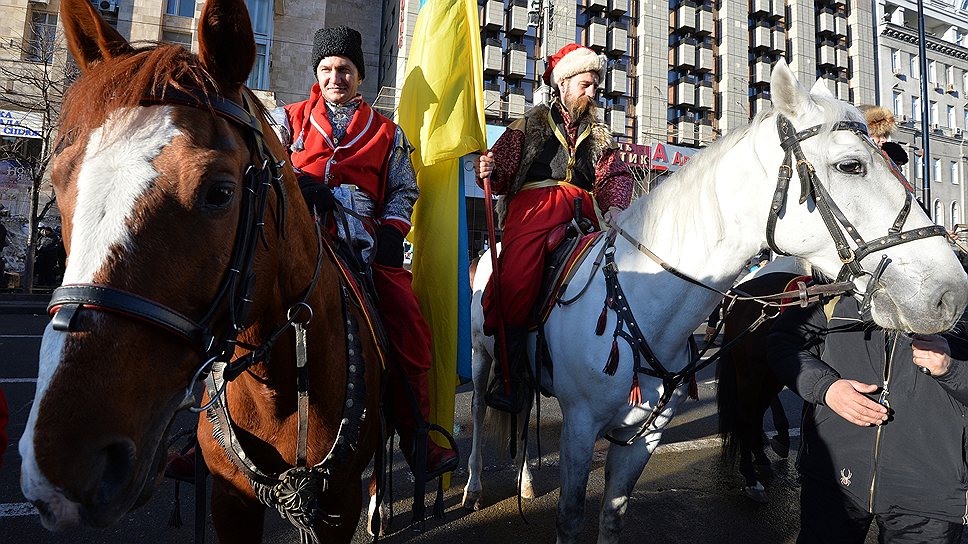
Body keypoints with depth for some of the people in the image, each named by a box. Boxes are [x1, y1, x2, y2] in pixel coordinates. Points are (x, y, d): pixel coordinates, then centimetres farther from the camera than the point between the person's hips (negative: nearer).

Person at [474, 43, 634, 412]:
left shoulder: (599, 135, 30)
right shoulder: (531, 125, 21)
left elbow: (616, 176, 16)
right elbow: (502, 173, 13)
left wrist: (615, 206, -5)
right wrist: (488, 171, -11)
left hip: (583, 209, 3)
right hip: (532, 204, -3)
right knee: (517, 277, -29)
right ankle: (511, 372, -22)